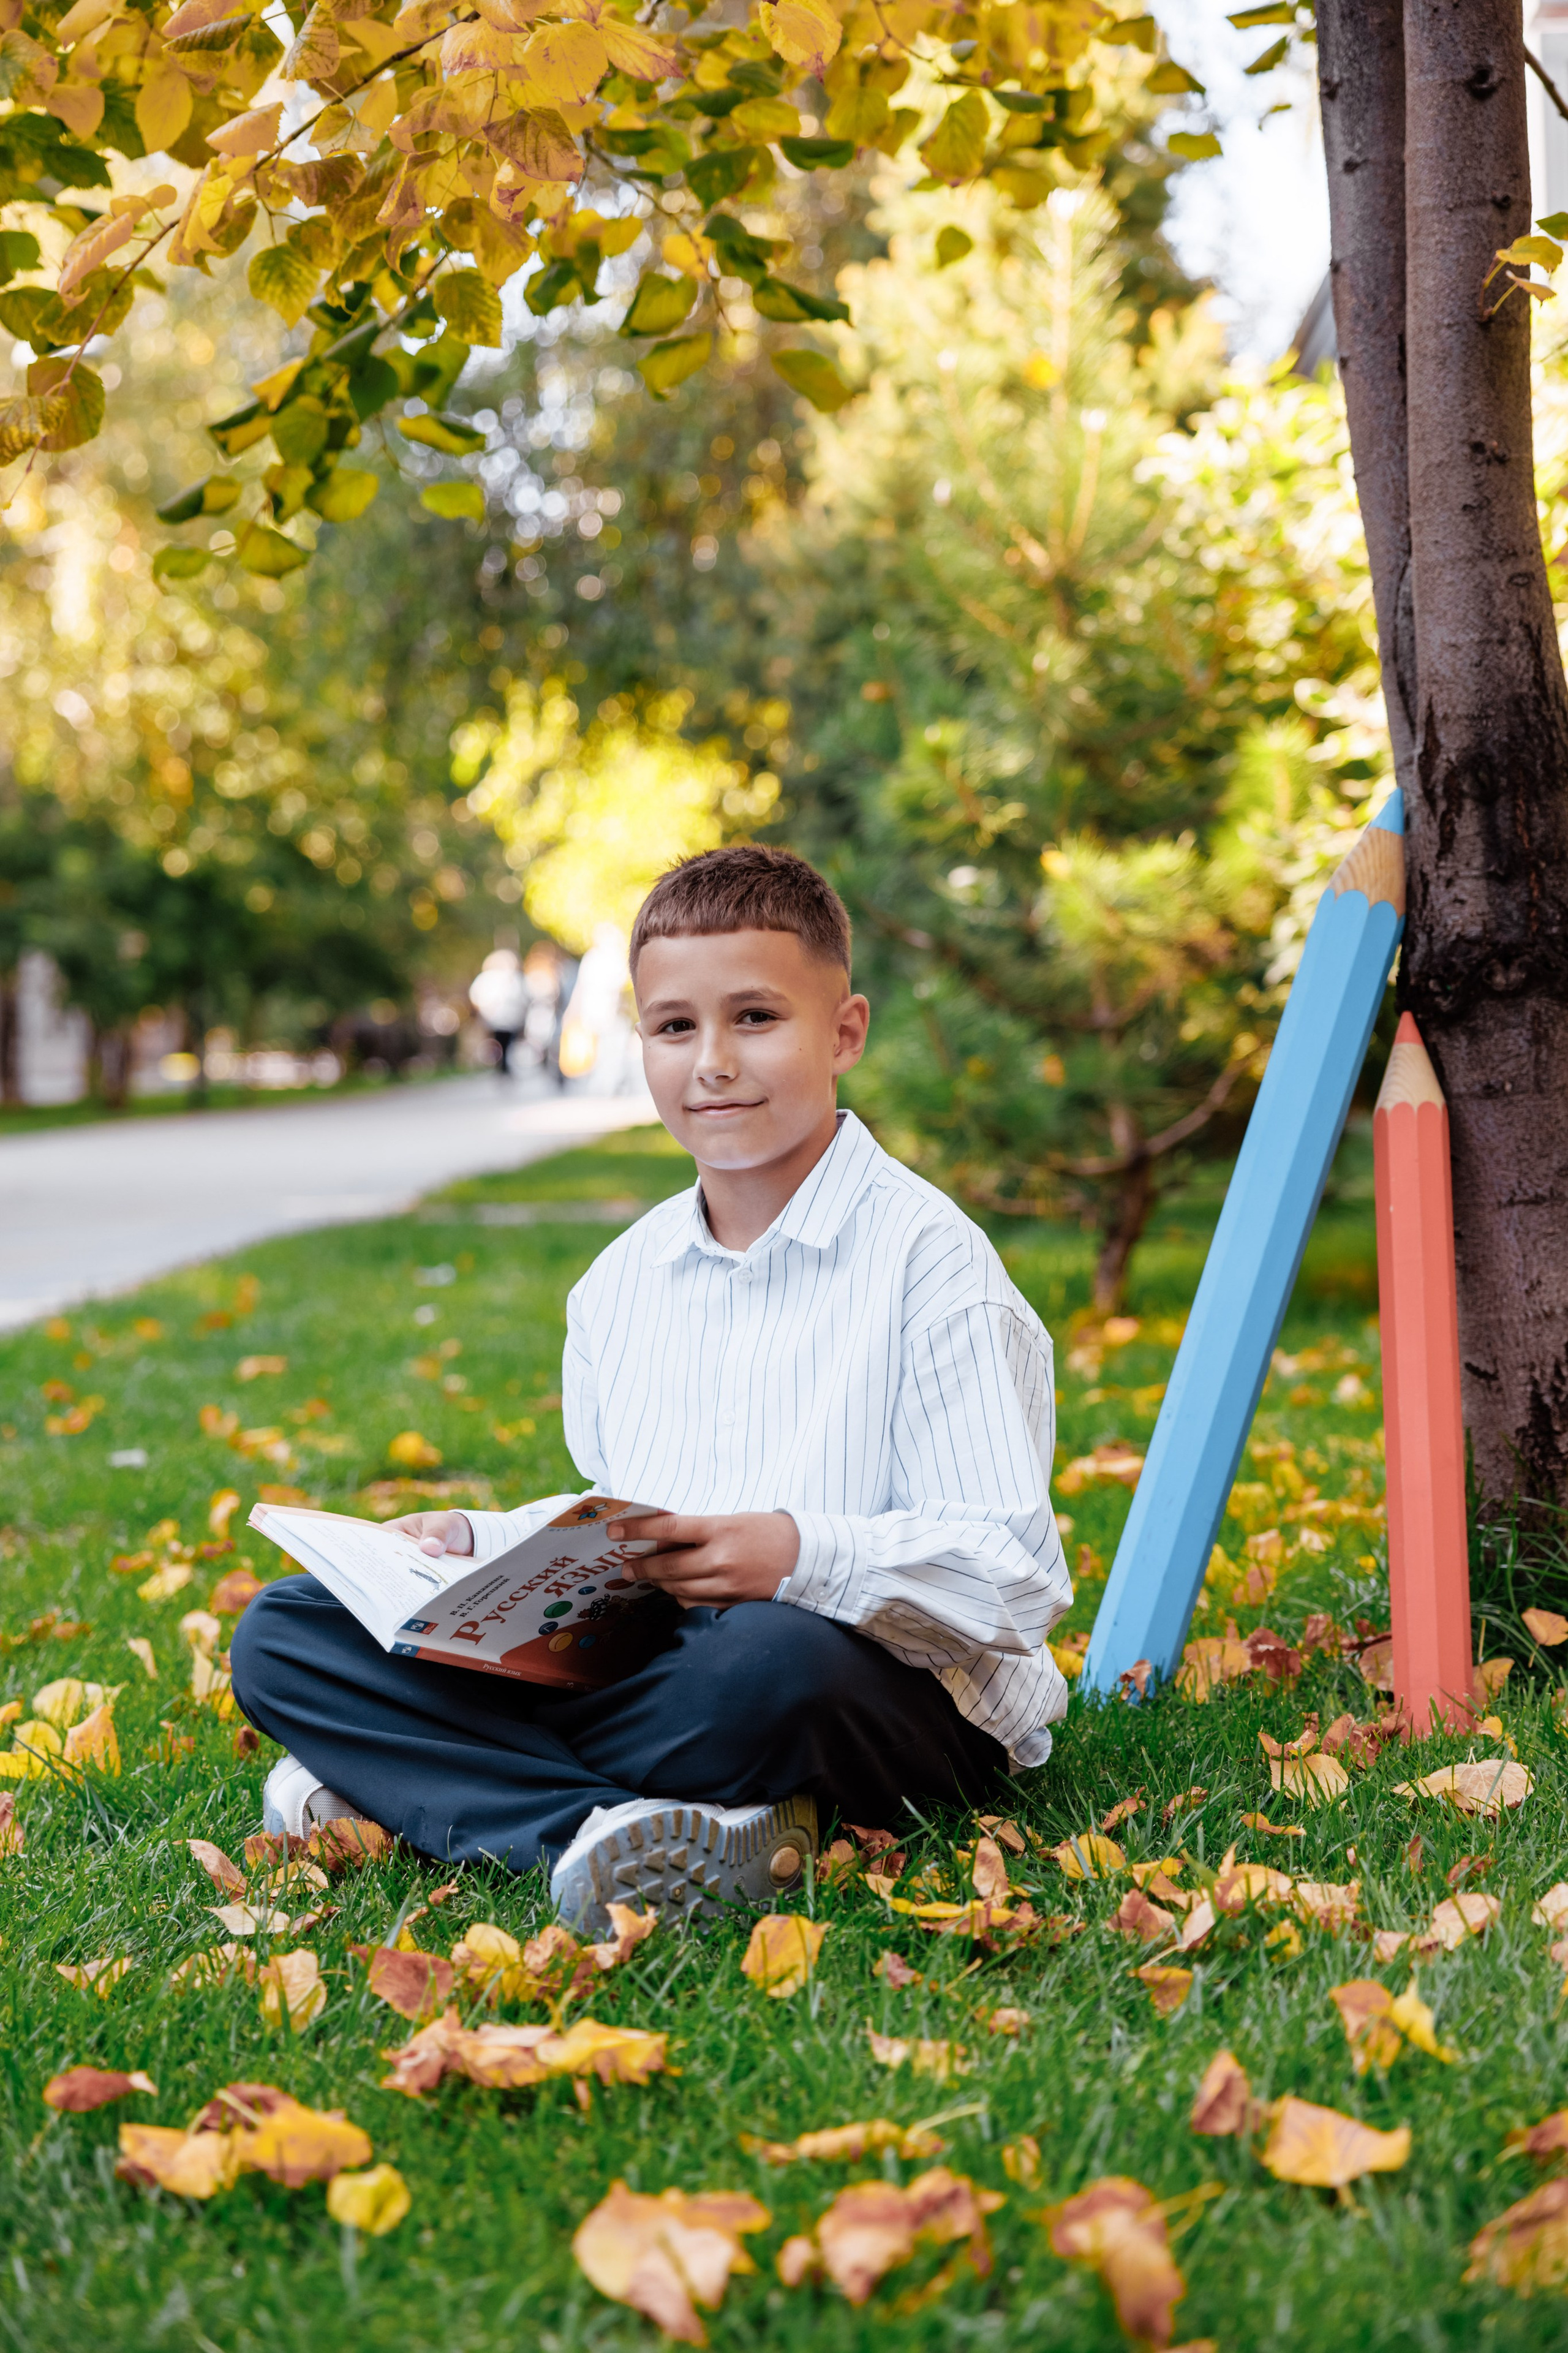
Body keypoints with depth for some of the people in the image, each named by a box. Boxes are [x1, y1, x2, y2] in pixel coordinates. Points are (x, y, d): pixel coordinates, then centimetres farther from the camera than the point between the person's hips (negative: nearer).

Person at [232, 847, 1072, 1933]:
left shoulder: (923, 1254, -9)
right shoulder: (619, 1285, 13)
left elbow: (1017, 1574, -16)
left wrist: (801, 1556, -31)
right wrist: (486, 1542, 4)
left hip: (900, 1693, -6)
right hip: (649, 1660, 7)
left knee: (770, 1661, -43)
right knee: (282, 1634, -4)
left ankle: (414, 1775, -20)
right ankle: (595, 1828, -24)